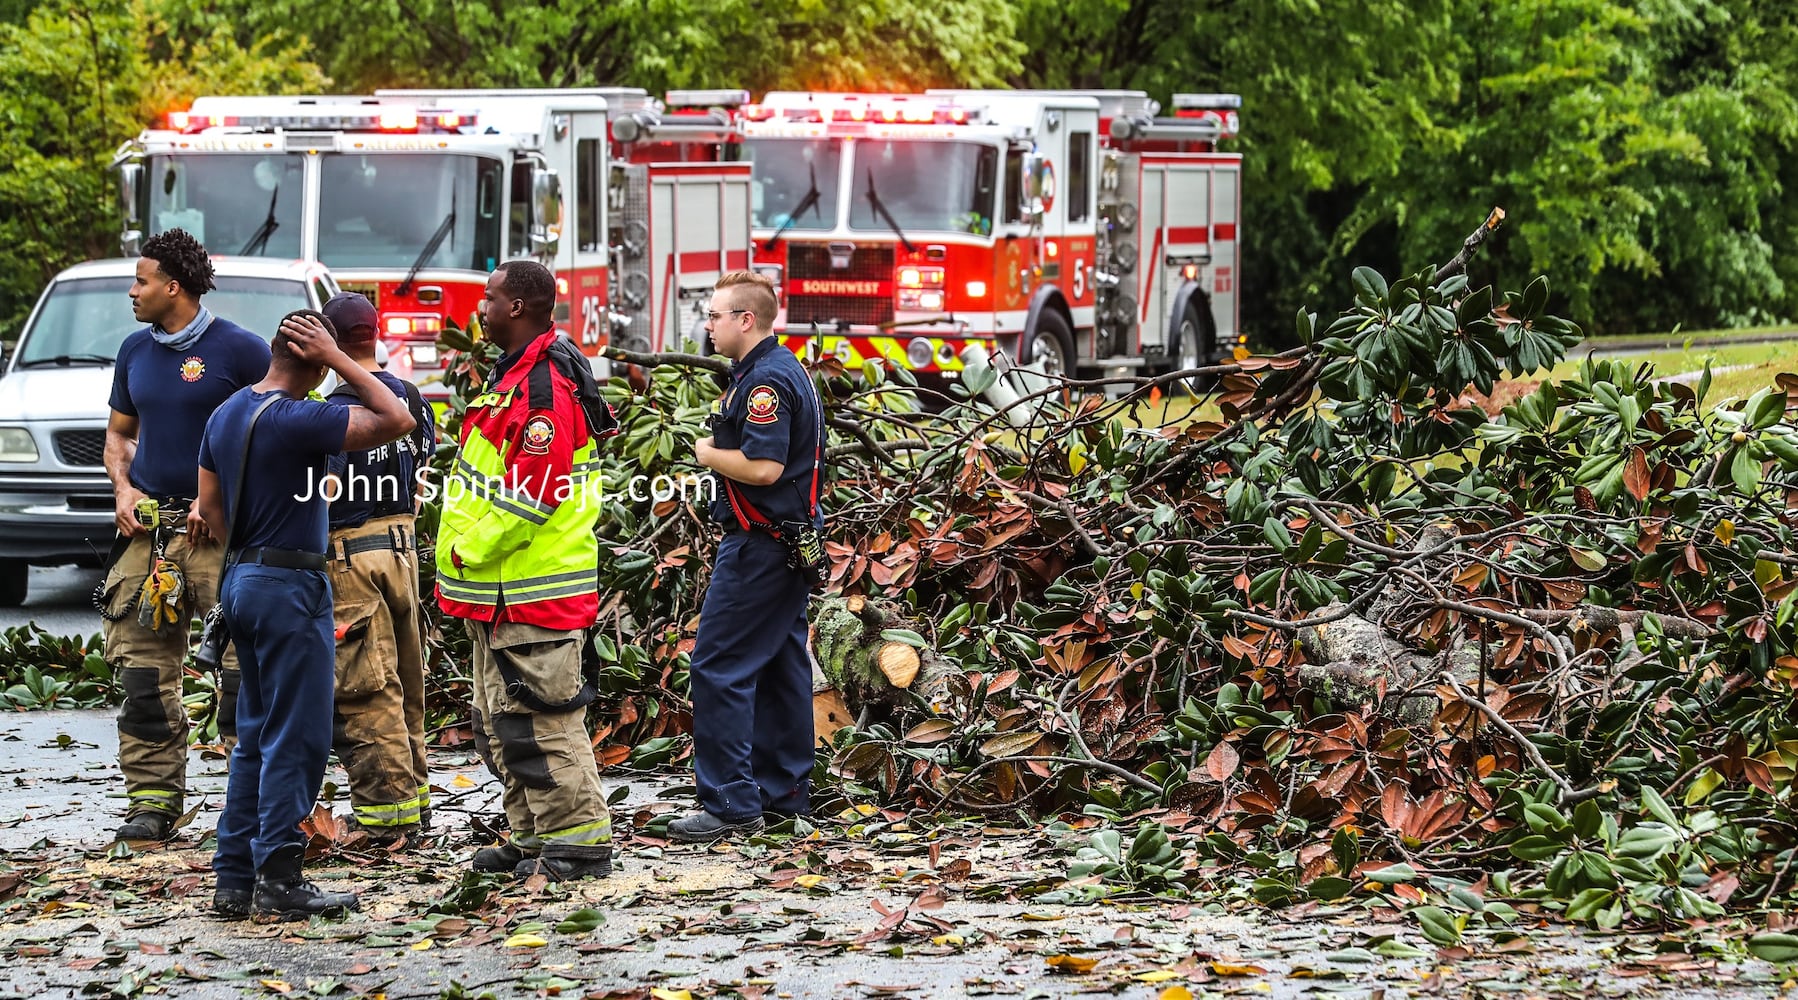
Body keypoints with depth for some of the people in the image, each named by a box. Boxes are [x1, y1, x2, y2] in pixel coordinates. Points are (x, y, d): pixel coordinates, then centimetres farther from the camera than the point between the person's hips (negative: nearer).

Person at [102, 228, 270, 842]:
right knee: (143, 669, 2)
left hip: (221, 531, -6)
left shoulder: (239, 349, -5)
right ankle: (153, 802, 6)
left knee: (242, 668, -9)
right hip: (149, 529, 6)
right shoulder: (136, 353, 14)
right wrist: (123, 488, 5)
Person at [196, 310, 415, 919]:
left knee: (256, 737, 14)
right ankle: (278, 880, -4)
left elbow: (210, 505, 15)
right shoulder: (296, 420, -18)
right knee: (296, 739, -4)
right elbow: (396, 420, -18)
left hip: (241, 579, 9)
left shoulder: (225, 416, 9)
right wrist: (340, 361, -13)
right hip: (291, 588, -9)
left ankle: (234, 876, 14)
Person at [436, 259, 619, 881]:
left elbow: (529, 495, -22)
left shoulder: (544, 388, -18)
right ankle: (534, 837, 22)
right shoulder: (511, 376, 16)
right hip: (495, 593, 11)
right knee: (502, 725, 15)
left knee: (541, 722, -9)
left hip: (533, 593, -11)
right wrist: (464, 554, 15)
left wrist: (469, 551, -13)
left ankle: (580, 844, -6)